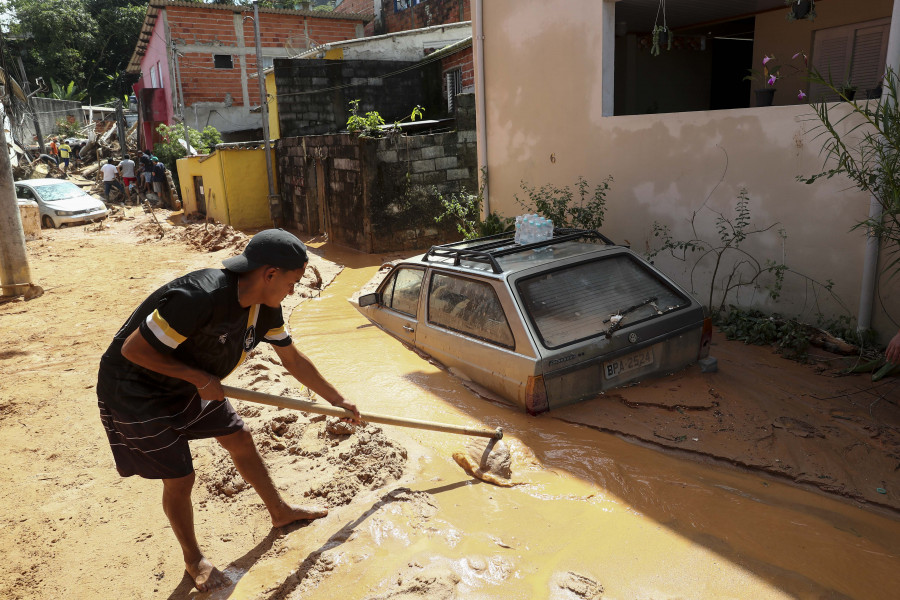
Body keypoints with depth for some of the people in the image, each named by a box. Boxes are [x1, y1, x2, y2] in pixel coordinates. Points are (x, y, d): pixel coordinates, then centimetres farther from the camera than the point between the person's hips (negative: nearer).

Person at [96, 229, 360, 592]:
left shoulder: (265, 306, -10)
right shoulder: (200, 297, -37)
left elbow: (293, 360, 3)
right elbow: (133, 349, -29)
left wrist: (337, 400, 10)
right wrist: (201, 378, -24)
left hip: (191, 383, 8)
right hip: (136, 390, -8)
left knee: (240, 438, 14)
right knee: (179, 479, -1)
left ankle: (280, 511, 36)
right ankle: (193, 560, 26)